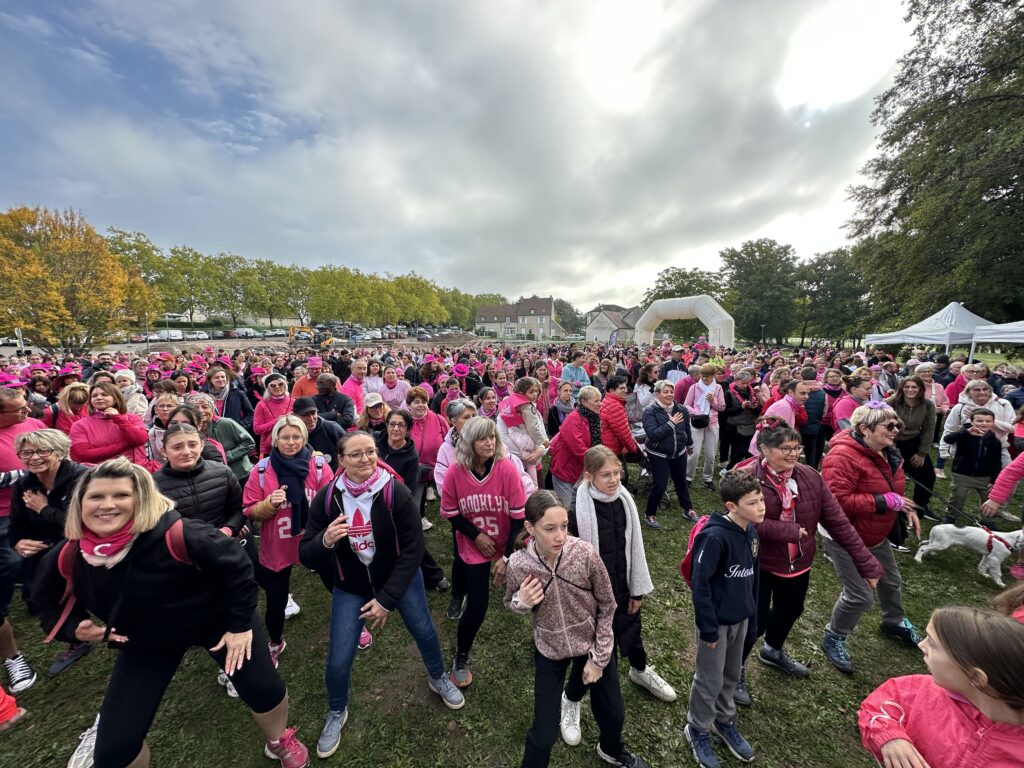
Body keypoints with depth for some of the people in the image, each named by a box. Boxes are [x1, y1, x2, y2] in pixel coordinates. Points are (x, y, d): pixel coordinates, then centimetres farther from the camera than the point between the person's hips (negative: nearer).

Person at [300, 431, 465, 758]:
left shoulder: (395, 492, -25)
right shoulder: (327, 498, -18)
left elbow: (413, 548, -20)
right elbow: (306, 556, -12)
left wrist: (387, 598, -20)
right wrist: (324, 541, -35)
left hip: (400, 578, -1)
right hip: (350, 588, 1)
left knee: (424, 631, 16)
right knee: (338, 659, 5)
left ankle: (438, 679, 50)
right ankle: (336, 714, 42)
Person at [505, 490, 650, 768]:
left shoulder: (585, 552, -28)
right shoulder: (518, 564, -26)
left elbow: (607, 605, -11)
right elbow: (510, 603, -4)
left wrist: (598, 658, -7)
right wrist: (522, 602, -27)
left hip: (594, 644, 1)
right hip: (550, 651, -1)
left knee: (613, 713, 23)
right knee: (544, 734, 9)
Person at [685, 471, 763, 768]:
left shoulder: (751, 531, -5)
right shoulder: (715, 536, -29)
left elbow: (752, 577, 7)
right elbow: (700, 583, -24)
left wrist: (753, 618, 12)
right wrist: (708, 628, -18)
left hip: (740, 619, 6)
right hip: (717, 621, -6)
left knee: (731, 676, 24)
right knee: (710, 682, 12)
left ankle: (725, 721, 48)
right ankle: (697, 730, 36)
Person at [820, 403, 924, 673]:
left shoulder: (887, 452, 1)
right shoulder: (843, 456, -31)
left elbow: (893, 487, 20)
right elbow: (838, 501, -35)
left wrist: (907, 508, 4)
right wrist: (885, 501, -30)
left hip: (876, 535, 10)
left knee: (891, 581, 28)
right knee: (860, 595, -2)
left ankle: (894, 622, 58)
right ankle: (833, 638, 21)